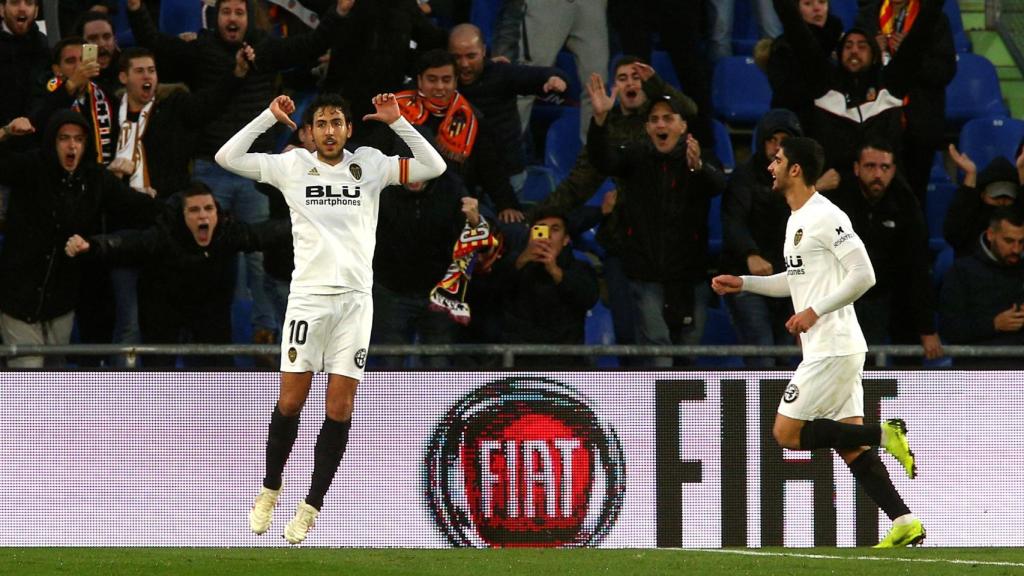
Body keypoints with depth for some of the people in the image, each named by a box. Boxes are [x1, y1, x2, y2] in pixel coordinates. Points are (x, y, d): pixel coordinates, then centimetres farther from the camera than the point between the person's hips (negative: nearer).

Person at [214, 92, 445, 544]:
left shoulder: (370, 164, 8)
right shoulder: (293, 166, 5)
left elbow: (434, 167, 3)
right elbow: (227, 158, 1)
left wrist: (397, 122, -4)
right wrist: (269, 117, 0)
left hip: (354, 297, 1)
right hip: (308, 295, -1)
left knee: (340, 408, -2)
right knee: (291, 400, -3)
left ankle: (311, 507, 5)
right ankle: (269, 491, 17)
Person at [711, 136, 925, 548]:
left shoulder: (825, 217, -13)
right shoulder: (797, 219, 17)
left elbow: (863, 274, -18)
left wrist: (816, 311, -20)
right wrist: (743, 283, 22)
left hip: (832, 349, -10)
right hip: (828, 348, 10)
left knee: (786, 433, -8)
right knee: (850, 447, 4)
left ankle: (884, 435, -9)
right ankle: (904, 523, -1)